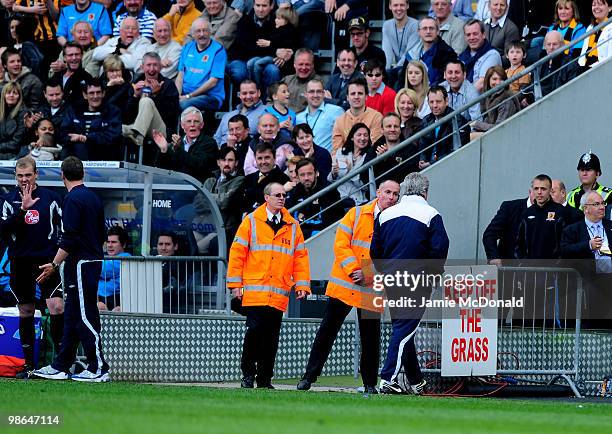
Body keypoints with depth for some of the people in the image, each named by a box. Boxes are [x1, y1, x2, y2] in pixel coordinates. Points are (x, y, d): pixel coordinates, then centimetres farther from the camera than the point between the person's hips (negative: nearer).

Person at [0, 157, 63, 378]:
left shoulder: (50, 197, 2)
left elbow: (64, 227, 9)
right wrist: (23, 209, -19)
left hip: (47, 260, -2)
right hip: (20, 262, 2)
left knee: (57, 307, -15)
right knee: (25, 312, 7)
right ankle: (29, 364, 14)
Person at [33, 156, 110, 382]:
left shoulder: (72, 199, -13)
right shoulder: (94, 198, 13)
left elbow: (70, 238, -19)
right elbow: (102, 234, 19)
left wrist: (54, 265, -17)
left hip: (80, 264, -9)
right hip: (94, 260, 9)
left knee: (86, 316, -7)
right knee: (72, 315, 11)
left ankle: (99, 368, -7)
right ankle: (60, 367, 14)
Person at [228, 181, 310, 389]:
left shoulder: (292, 226, 14)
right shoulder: (251, 222, 5)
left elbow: (300, 257, 14)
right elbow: (237, 252, 3)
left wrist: (301, 285, 6)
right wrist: (235, 283, -2)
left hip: (279, 293, 3)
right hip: (254, 291, -3)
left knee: (271, 337, 3)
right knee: (254, 330, -10)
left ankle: (265, 379, 9)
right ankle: (248, 374, 4)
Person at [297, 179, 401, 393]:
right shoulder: (356, 214, 2)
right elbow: (341, 245, -3)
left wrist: (368, 273, -15)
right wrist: (353, 270, -14)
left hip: (372, 291, 0)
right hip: (343, 286, 0)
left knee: (371, 338, 3)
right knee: (327, 332, 2)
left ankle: (370, 383, 13)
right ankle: (309, 376, 7)